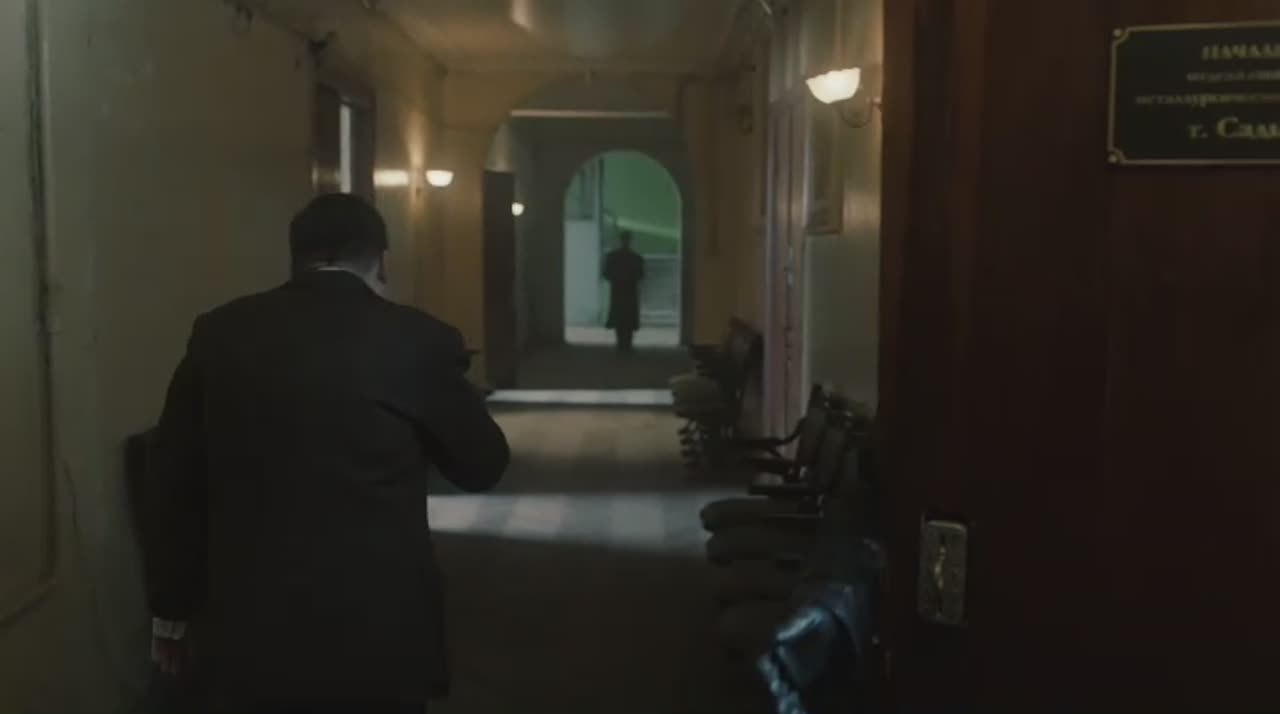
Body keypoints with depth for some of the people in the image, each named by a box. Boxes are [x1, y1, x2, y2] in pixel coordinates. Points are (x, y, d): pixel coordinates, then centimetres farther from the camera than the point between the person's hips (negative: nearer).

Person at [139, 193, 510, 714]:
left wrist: (170, 613, 16)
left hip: (247, 635, 3)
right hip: (375, 639, -2)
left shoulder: (219, 333, 0)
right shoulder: (418, 340, -9)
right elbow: (483, 465, 3)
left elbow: (170, 483, 5)